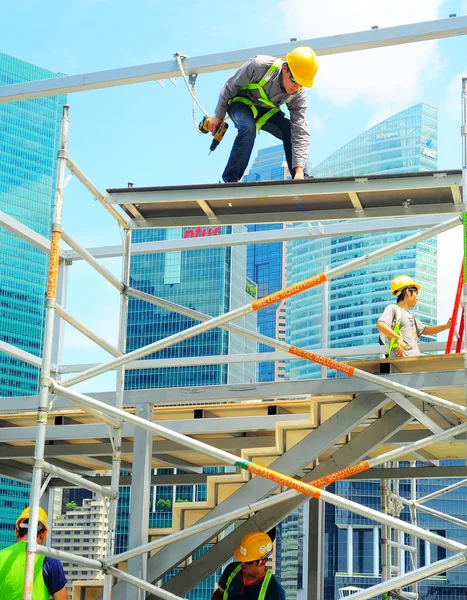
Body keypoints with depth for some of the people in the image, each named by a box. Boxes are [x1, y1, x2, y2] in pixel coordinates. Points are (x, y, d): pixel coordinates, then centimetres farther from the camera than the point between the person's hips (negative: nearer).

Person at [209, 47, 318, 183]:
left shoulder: (299, 94, -24)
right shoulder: (259, 66, -35)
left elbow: (301, 132, -28)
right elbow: (230, 86, -18)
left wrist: (299, 170, -38)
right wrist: (219, 116, -8)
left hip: (266, 111, 4)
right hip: (241, 102, -4)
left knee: (291, 132, -17)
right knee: (248, 129, -33)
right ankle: (229, 180, -26)